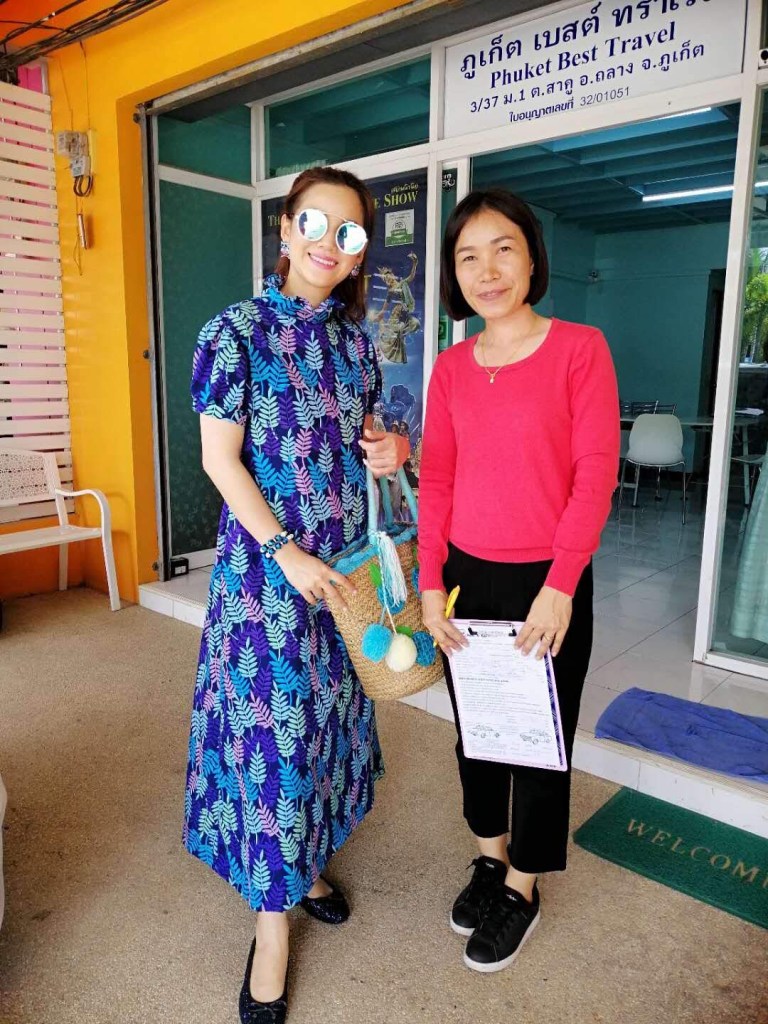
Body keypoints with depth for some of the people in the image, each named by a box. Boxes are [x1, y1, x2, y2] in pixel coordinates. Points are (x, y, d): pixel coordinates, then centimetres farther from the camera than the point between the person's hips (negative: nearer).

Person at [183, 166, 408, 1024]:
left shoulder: (353, 339, 8)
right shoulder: (237, 331, -8)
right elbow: (219, 456, -11)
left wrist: (386, 450, -6)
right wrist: (286, 553, -18)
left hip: (343, 561, 6)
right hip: (266, 561, -5)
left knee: (327, 713, 15)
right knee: (270, 723, 1)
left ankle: (309, 858, 39)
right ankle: (272, 916, 19)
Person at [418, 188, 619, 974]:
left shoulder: (580, 348, -7)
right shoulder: (450, 367, 4)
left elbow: (595, 474, -11)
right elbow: (436, 480, 3)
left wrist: (559, 586, -16)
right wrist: (431, 584, -3)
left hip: (546, 583, -4)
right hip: (467, 578, 4)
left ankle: (523, 889, 34)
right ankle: (490, 859, 42)